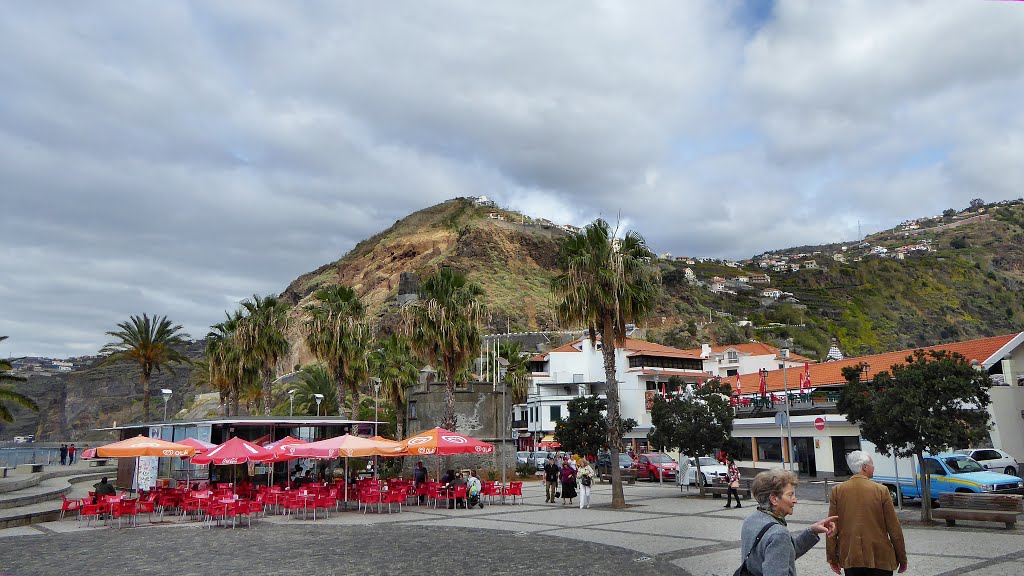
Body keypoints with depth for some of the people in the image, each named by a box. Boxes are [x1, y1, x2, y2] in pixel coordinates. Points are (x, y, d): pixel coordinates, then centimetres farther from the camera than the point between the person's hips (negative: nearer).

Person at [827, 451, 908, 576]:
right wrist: (902, 558, 7)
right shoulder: (881, 490, -8)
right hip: (879, 558, -2)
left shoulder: (837, 491, -3)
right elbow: (894, 528, -4)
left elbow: (832, 528, -1)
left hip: (850, 558, 2)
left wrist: (832, 558, 7)